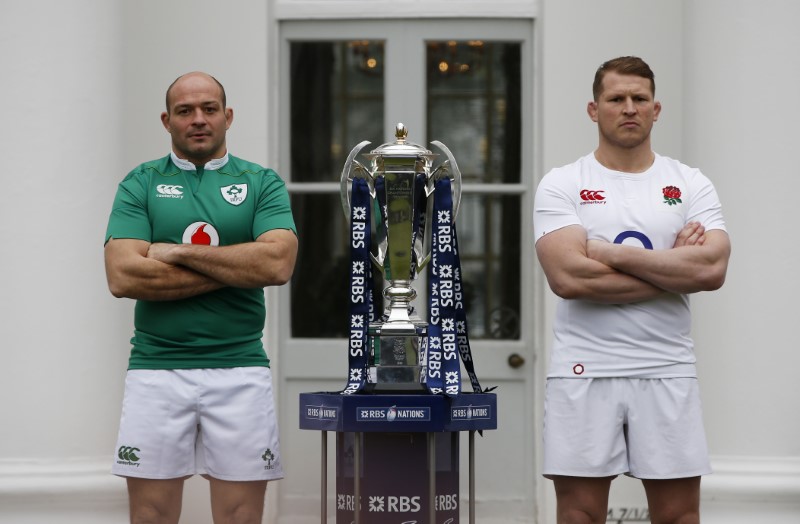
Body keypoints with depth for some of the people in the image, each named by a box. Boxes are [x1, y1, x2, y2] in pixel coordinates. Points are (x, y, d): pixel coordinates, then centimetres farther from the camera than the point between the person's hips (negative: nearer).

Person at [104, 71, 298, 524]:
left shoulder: (262, 183, 7)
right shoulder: (141, 184, 7)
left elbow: (278, 263, -11)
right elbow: (123, 277, -8)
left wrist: (180, 253, -9)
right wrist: (236, 271, -9)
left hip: (240, 368, 0)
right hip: (156, 368, 0)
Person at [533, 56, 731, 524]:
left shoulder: (691, 185, 7)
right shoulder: (562, 186, 1)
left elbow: (712, 269, -10)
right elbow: (569, 276, -15)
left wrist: (613, 253, -12)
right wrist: (672, 268, -10)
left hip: (667, 372, 2)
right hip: (583, 372, -2)